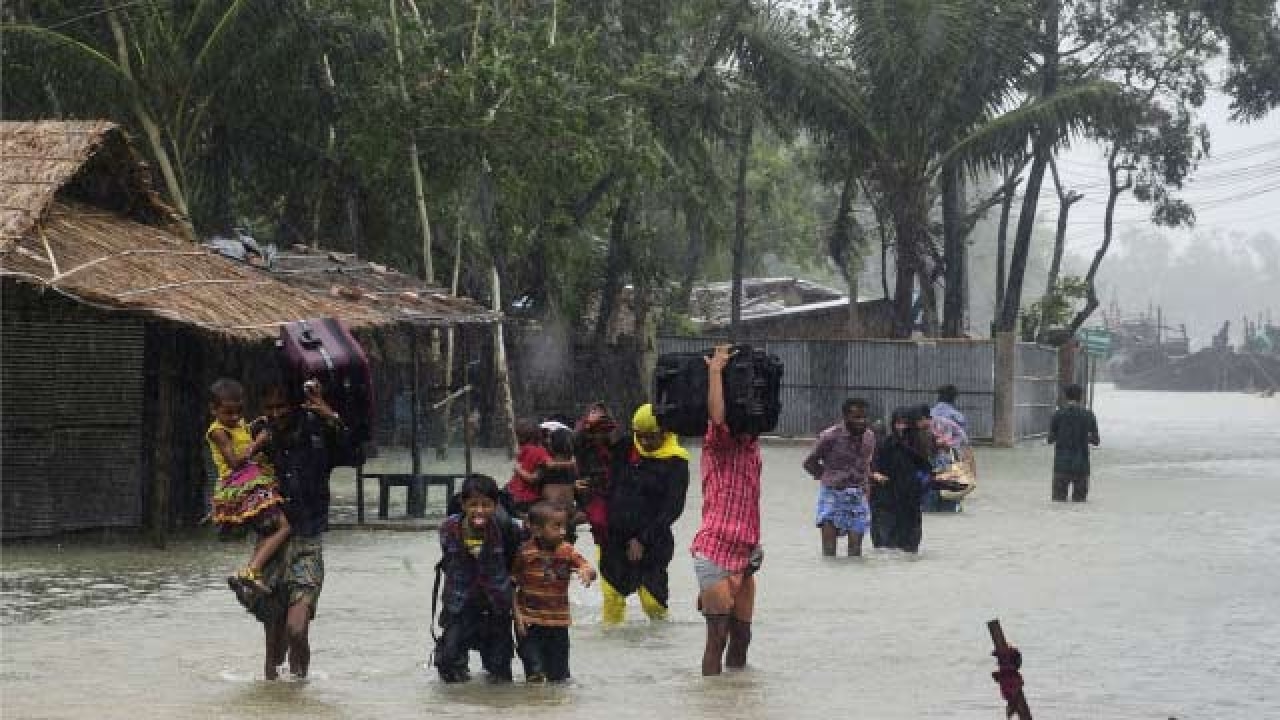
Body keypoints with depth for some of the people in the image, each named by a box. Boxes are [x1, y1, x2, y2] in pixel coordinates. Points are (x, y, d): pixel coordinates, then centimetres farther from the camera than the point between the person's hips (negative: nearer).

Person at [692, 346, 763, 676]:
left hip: (743, 556, 8)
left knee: (741, 636, 12)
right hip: (716, 552, -8)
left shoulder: (751, 445, 12)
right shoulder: (719, 444, -8)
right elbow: (717, 417, -28)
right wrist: (715, 370, -25)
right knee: (718, 636, -8)